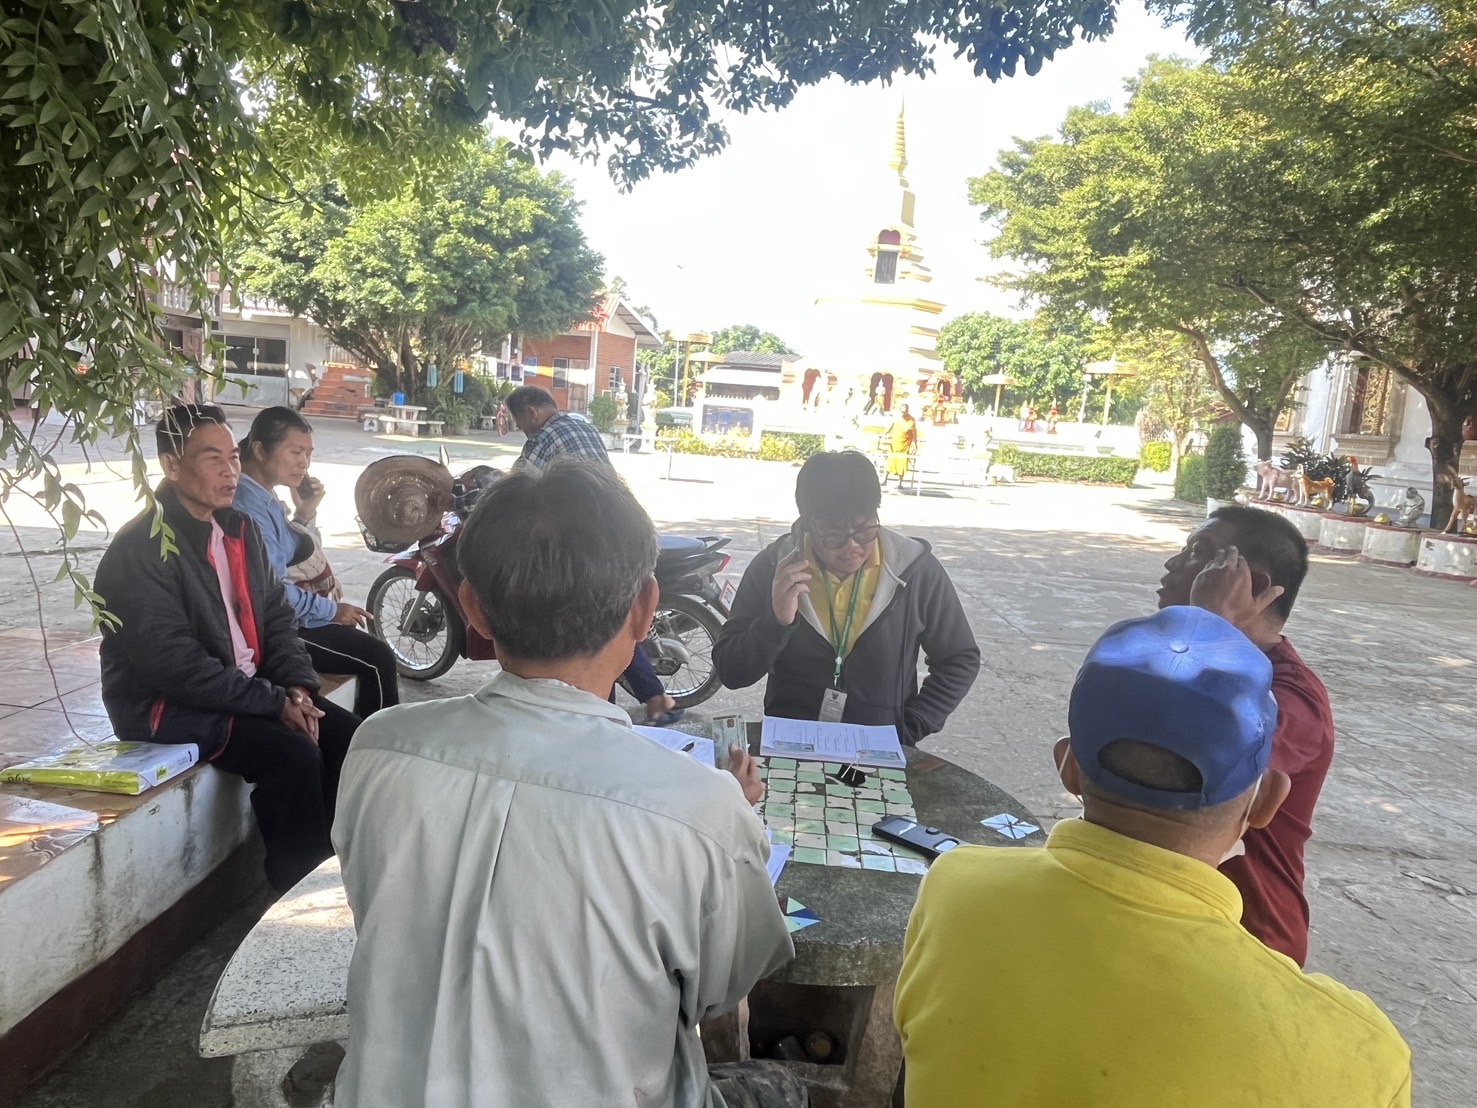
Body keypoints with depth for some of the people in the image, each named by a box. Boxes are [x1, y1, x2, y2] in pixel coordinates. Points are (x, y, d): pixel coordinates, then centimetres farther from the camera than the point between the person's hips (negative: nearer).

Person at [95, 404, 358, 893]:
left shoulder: (240, 529, 8)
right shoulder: (140, 550, -17)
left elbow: (276, 616, 9)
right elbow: (174, 664, -23)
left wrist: (296, 687, -8)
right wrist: (274, 702, -22)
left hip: (249, 689, 7)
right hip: (170, 705, -7)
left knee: (347, 736, -10)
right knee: (295, 754, -26)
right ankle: (295, 891, -8)